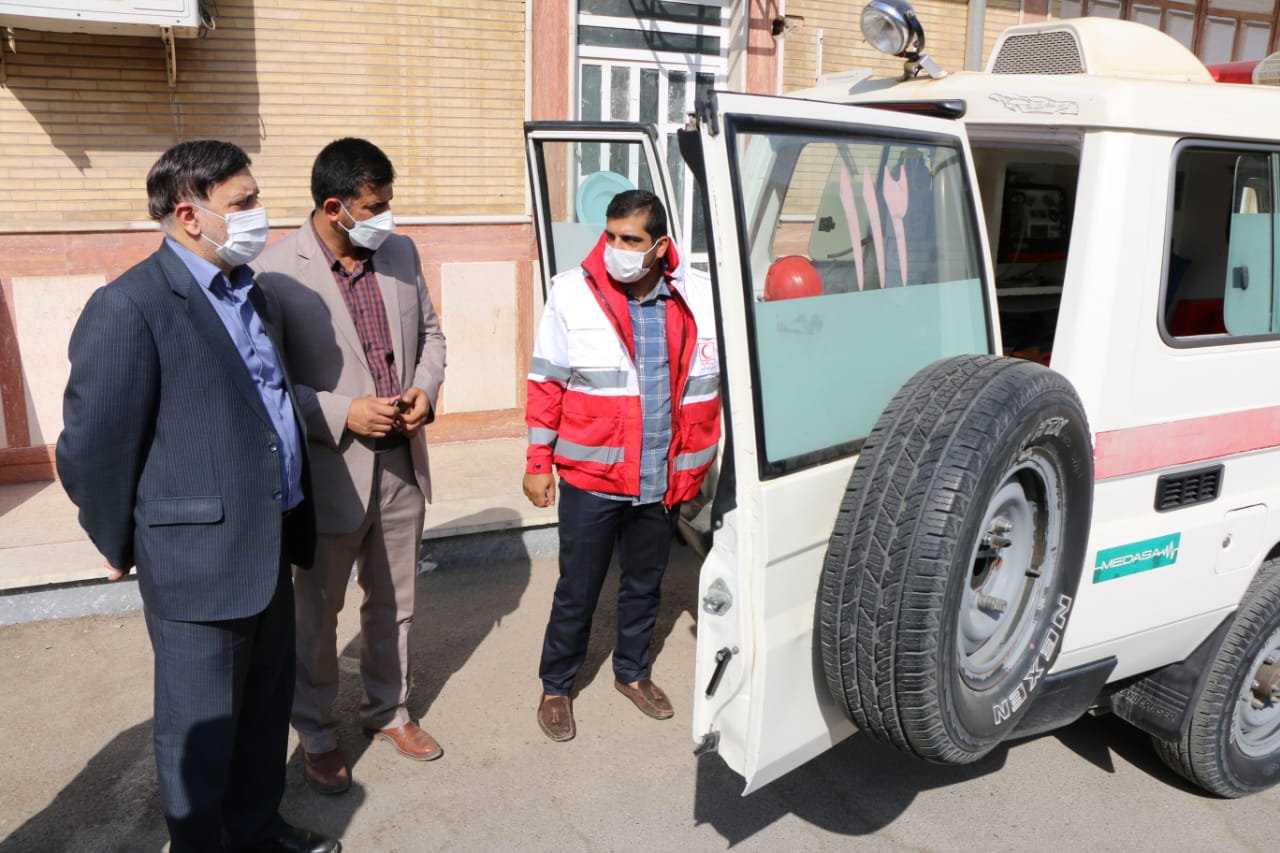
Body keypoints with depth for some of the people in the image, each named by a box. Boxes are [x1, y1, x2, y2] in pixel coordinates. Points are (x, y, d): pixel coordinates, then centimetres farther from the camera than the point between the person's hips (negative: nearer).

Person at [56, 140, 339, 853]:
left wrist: (295, 522, 15)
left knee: (267, 704, 22)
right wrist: (120, 547, -1)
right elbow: (93, 446, -13)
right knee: (203, 728, 11)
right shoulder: (130, 307, -17)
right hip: (198, 555, -8)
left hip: (270, 545, 8)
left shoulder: (245, 290, 10)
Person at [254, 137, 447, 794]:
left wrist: (425, 388, -6)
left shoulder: (400, 252, 2)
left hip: (401, 464, 5)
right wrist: (342, 414, -21)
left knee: (393, 605, 20)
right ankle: (317, 735, 36)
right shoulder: (275, 272, -15)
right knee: (317, 615, 14)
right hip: (329, 473, -5)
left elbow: (429, 331, 12)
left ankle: (388, 711, 42)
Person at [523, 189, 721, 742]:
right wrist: (538, 462, -1)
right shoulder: (573, 293, -7)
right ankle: (556, 687, 30)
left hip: (664, 480, 3)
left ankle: (632, 671, 42)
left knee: (645, 583, 20)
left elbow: (720, 381, 6)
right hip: (591, 476, -2)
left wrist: (702, 460, 4)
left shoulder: (699, 298, -3)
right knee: (577, 589, 9)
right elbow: (547, 384, -2)